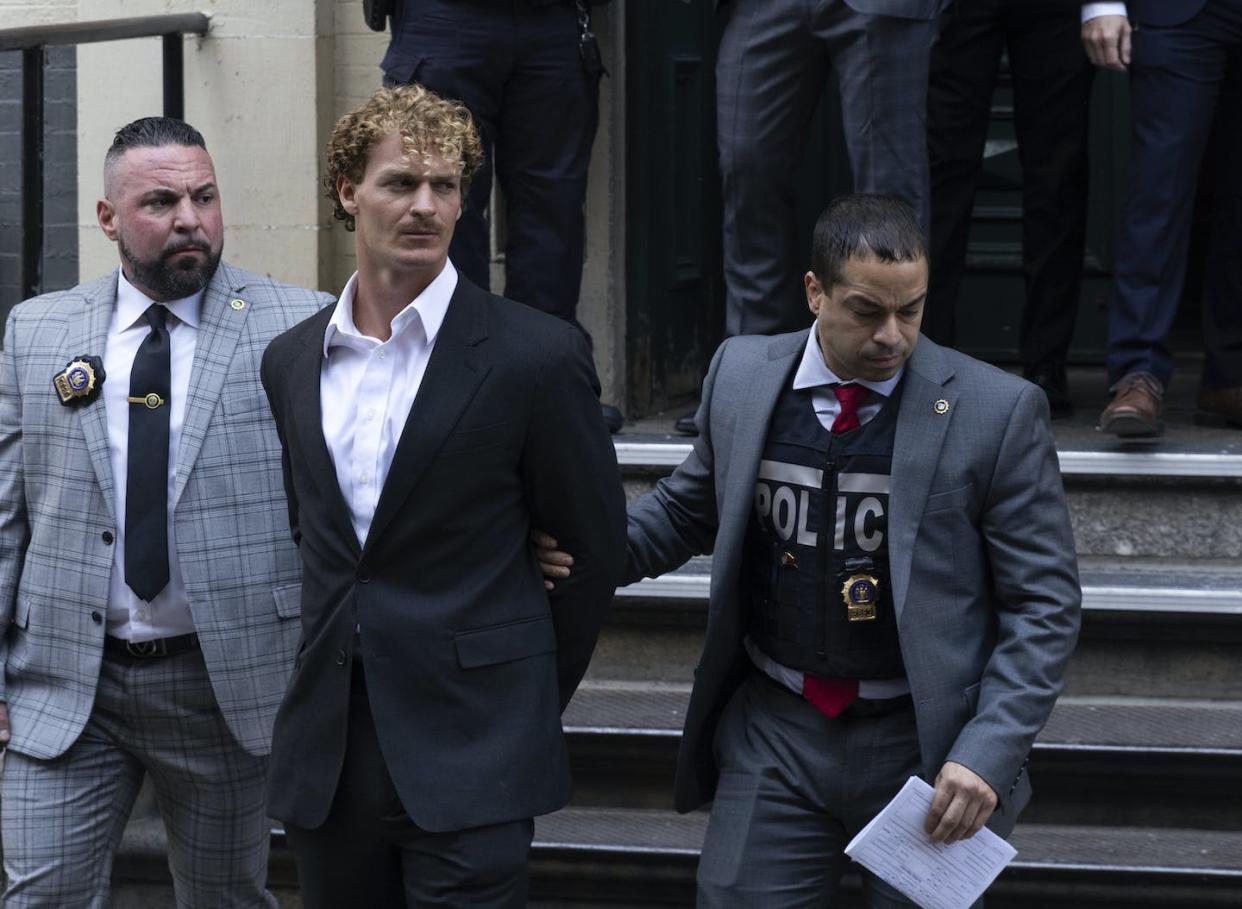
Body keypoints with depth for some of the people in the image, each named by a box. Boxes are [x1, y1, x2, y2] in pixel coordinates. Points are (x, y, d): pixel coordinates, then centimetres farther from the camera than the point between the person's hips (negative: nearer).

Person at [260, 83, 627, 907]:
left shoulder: (534, 357, -6)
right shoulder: (291, 361, 10)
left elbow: (595, 546, 0)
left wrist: (527, 706, 6)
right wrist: (335, 665, 14)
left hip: (470, 757, -5)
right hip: (326, 752, 5)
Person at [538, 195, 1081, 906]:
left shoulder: (997, 412, -10)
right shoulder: (741, 376, 0)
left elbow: (1044, 604, -6)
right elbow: (688, 506, 18)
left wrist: (988, 755, -16)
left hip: (926, 746, -2)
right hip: (774, 735, 3)